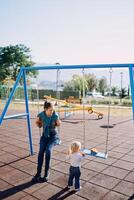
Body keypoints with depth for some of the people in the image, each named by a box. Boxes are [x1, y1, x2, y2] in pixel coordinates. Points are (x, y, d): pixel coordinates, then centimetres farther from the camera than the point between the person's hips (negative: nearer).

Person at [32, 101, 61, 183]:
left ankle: (46, 173, -15)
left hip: (53, 136, -2)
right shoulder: (41, 115, -14)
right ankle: (38, 173, -12)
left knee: (48, 150, -27)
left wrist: (58, 123, -17)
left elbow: (58, 124, 1)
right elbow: (37, 122, 7)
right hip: (44, 136, 2)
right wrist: (40, 126, -9)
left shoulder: (55, 116, -18)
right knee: (41, 151, -21)